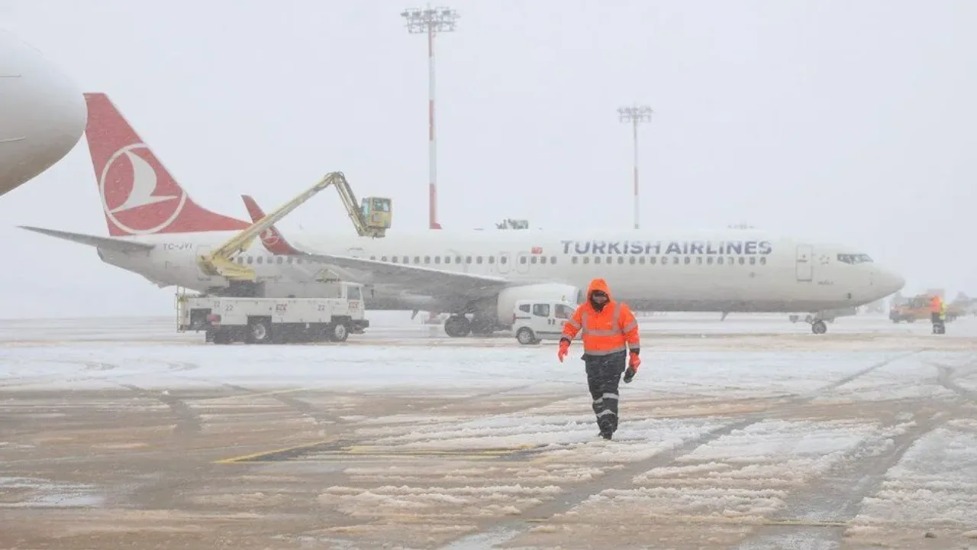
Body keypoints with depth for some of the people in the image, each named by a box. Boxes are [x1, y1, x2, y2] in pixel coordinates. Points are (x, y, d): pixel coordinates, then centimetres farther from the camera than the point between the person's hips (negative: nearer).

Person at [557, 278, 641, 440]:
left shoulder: (619, 310, -9)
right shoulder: (583, 310, 0)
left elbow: (632, 332, -4)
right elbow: (570, 327, 5)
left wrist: (634, 356, -4)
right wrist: (564, 344, -13)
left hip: (614, 357, -4)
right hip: (592, 358, 5)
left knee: (609, 388, -19)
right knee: (596, 391, 8)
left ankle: (609, 422, -25)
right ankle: (604, 426, 18)